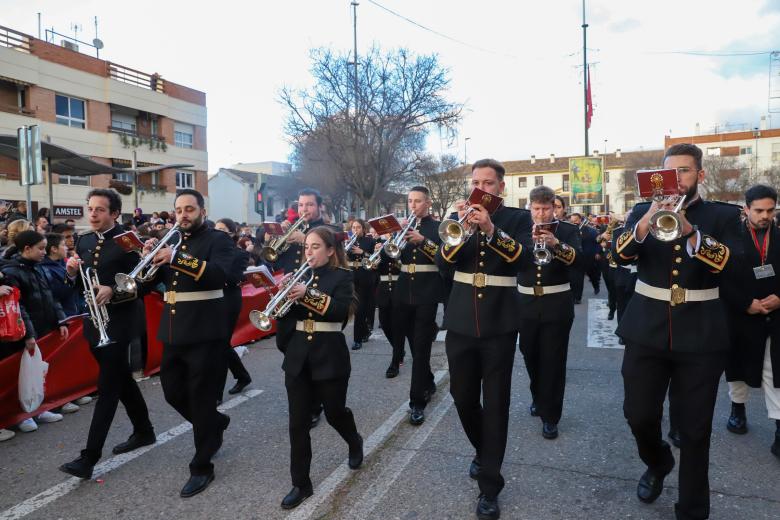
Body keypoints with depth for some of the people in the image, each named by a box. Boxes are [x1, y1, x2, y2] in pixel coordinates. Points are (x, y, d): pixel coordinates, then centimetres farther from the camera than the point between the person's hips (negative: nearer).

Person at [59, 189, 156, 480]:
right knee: (122, 380, 17)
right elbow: (80, 286, 14)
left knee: (107, 388, -5)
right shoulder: (83, 242, 10)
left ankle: (89, 457, 0)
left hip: (118, 323, -7)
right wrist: (72, 273, -6)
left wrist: (113, 291, -27)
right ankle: (143, 431, 33)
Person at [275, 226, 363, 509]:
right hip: (297, 356, 4)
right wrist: (285, 295, -15)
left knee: (334, 412, 12)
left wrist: (308, 295, -28)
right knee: (298, 422, 4)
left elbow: (342, 310, -20)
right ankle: (301, 484, 17)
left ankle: (355, 441, 45)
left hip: (329, 356, -4)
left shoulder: (342, 276, -5)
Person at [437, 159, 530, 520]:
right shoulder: (459, 216, 8)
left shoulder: (517, 217, 2)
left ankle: (489, 486, 13)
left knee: (495, 402, 1)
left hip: (499, 323, -3)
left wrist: (491, 229, -28)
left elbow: (522, 257, -15)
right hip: (460, 321, 3)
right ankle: (482, 451, 39)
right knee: (462, 396, 11)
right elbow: (443, 260, -4)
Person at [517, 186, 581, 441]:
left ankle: (550, 416, 11)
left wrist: (557, 244, -33)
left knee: (553, 361, 0)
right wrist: (529, 241, -23)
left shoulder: (568, 230, -1)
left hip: (557, 305, -3)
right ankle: (538, 397, 40)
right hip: (526, 304, 3)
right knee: (530, 357, 16)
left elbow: (579, 260, -17)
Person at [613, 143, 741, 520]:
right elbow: (620, 255, -10)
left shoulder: (724, 215, 2)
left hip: (700, 335, -1)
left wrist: (689, 231, -31)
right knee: (638, 415, 3)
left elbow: (731, 262, -15)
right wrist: (644, 224, -29)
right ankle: (657, 463, 35)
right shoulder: (642, 211, 5)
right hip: (647, 331, 1)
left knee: (694, 429, 4)